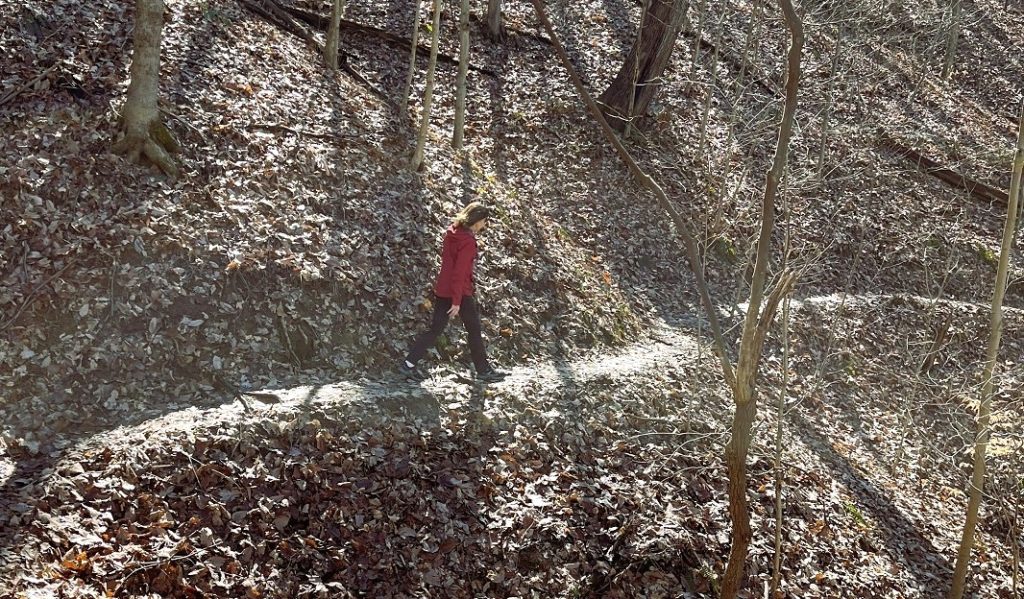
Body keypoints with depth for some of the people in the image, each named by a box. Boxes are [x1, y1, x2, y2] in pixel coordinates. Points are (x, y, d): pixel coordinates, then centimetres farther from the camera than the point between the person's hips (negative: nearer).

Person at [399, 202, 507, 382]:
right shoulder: (467, 242, -18)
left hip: (442, 290, 8)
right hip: (460, 292, -8)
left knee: (435, 330, 10)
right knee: (474, 331, 7)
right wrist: (456, 301, -20)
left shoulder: (451, 233, 7)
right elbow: (459, 272, -21)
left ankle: (408, 363, 4)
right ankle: (484, 371, 16)